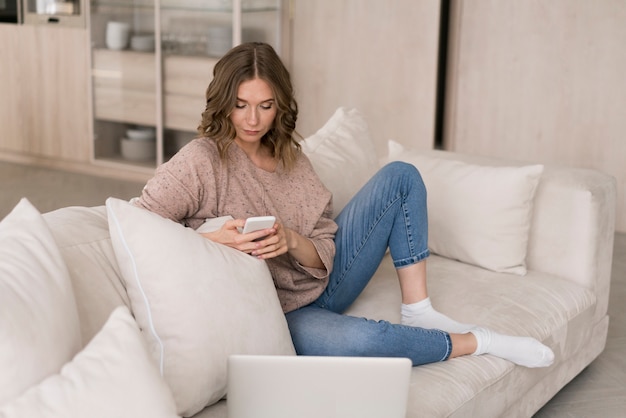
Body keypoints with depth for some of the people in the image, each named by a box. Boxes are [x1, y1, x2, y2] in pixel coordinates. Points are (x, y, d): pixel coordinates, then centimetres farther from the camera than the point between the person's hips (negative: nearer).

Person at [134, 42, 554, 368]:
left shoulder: (291, 158, 2)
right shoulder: (201, 160, -15)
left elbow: (324, 253, -2)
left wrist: (291, 241, -25)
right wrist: (213, 238, -33)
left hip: (321, 284, 7)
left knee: (400, 176, 2)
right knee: (362, 339, -39)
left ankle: (419, 313, -4)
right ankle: (476, 342, -9)